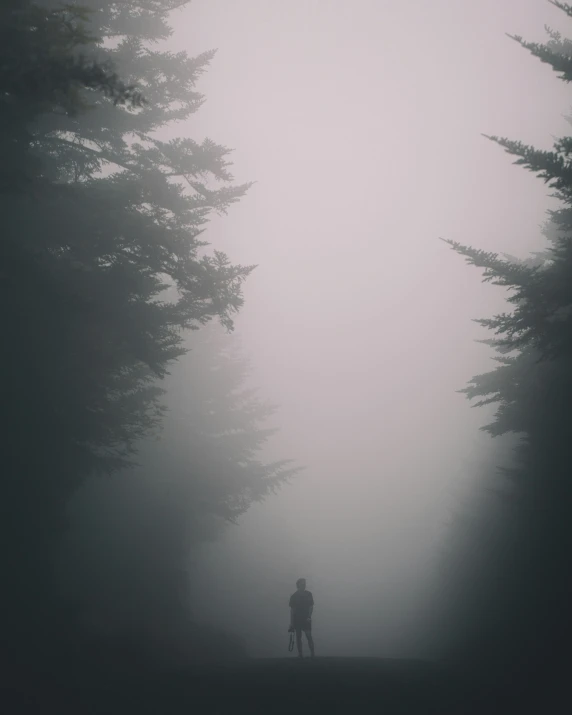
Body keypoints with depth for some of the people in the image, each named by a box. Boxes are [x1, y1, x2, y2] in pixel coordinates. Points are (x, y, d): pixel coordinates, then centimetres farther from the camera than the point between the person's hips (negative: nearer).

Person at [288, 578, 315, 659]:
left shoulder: (308, 594, 2)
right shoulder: (293, 596, 0)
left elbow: (311, 607, 4)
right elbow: (292, 610, 2)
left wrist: (309, 616, -12)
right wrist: (291, 623, -1)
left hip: (306, 619, 0)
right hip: (296, 619, 0)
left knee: (309, 636, -9)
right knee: (298, 636, 2)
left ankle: (312, 653, -3)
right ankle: (300, 654, 8)